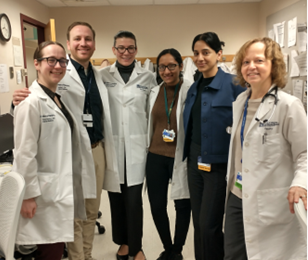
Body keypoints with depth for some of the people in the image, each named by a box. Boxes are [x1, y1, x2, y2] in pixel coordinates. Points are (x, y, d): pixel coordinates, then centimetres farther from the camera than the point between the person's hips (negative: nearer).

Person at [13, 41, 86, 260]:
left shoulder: (60, 99, 12)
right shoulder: (32, 102, -15)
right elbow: (24, 152, -17)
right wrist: (28, 195, -16)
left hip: (64, 189, 8)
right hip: (45, 193, -8)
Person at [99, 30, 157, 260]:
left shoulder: (148, 77, 3)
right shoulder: (103, 75, 3)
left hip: (137, 145, -1)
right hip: (112, 145, 1)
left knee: (134, 199, 0)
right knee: (116, 196, 11)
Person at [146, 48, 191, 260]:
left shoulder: (190, 90, -9)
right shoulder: (155, 92, 7)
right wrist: (151, 147, 15)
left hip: (180, 157, -4)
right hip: (156, 156, 5)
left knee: (183, 205, 11)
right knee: (157, 206, 11)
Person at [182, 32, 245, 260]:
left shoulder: (233, 84, -11)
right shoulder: (194, 88, 9)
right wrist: (190, 156, 12)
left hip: (219, 164, -6)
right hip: (195, 161, 6)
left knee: (209, 225, -1)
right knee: (198, 223, 14)